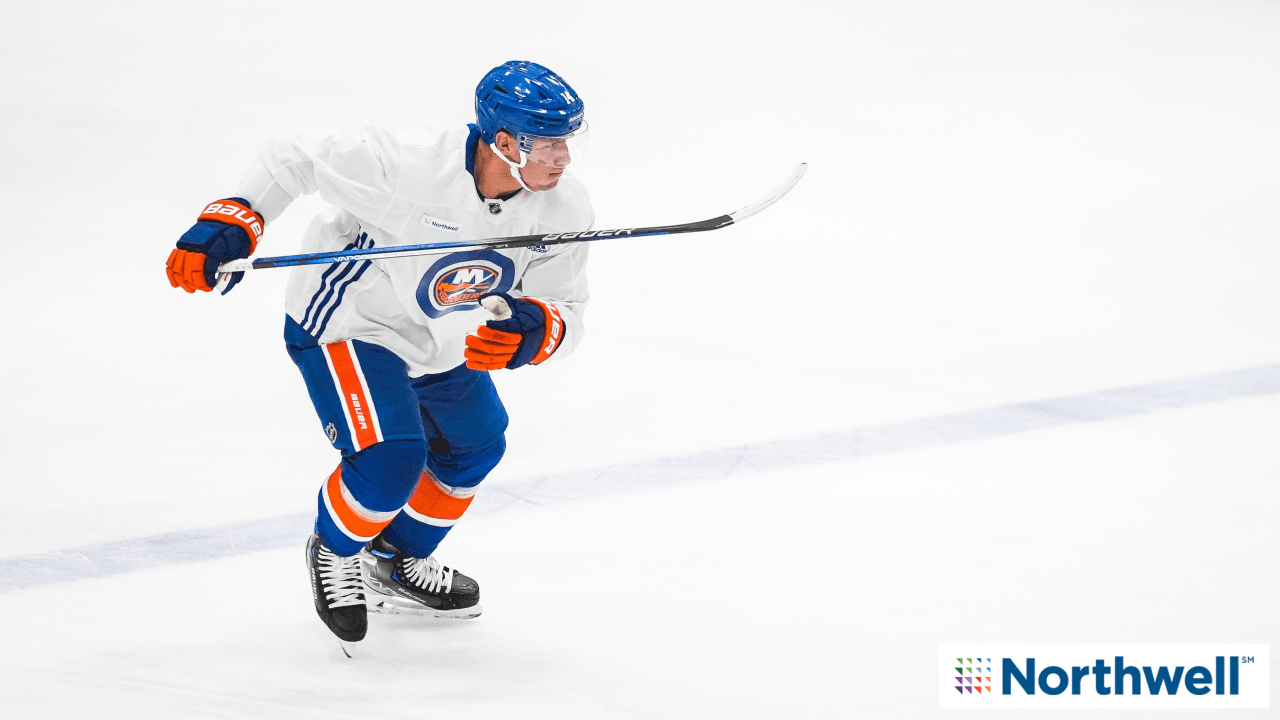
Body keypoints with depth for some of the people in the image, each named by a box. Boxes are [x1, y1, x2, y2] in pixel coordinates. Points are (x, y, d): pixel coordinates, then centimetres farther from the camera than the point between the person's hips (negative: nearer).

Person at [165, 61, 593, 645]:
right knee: (392, 459, -20)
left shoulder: (566, 210, -19)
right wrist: (231, 222, -31)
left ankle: (395, 564, 44)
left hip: (436, 343, 7)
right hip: (344, 324, -7)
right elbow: (294, 158, -22)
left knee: (474, 445, 20)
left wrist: (534, 332, -36)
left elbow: (567, 313, -13)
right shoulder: (406, 162, -35)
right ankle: (333, 552, 13)